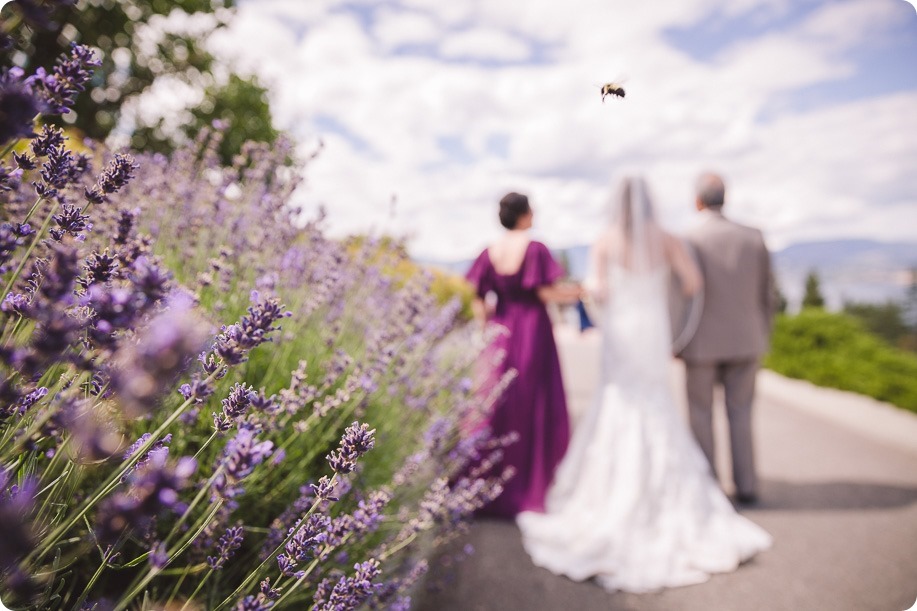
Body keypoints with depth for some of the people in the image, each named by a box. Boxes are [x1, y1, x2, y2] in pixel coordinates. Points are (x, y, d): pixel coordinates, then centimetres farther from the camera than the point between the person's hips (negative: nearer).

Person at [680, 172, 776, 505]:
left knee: (701, 416, 9)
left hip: (702, 343, -3)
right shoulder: (754, 238, 0)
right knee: (740, 414, 15)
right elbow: (767, 295, 4)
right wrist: (761, 338, 16)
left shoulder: (687, 242, -12)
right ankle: (746, 486, 18)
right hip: (745, 340, 4)